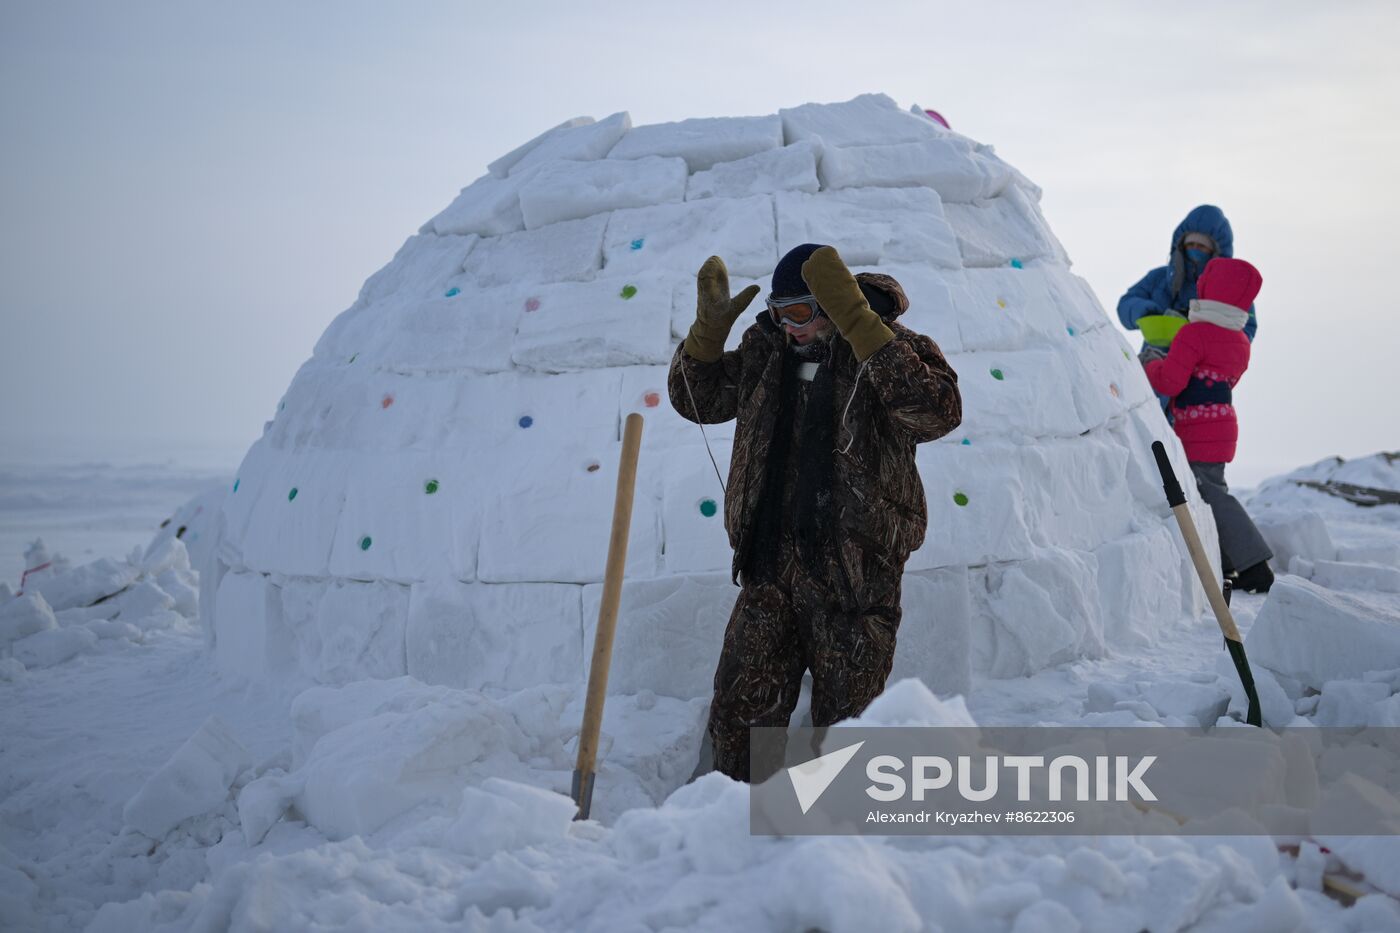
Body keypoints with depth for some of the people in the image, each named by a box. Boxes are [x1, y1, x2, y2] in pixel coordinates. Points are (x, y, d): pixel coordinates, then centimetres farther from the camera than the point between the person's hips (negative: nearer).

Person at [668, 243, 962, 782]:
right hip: (769, 574, 5)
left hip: (855, 578, -4)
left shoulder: (892, 350, -7)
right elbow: (696, 401, 18)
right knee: (738, 720, 7)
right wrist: (710, 326, -1)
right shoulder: (766, 350, 8)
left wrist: (856, 321, -31)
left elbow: (938, 413, -27)